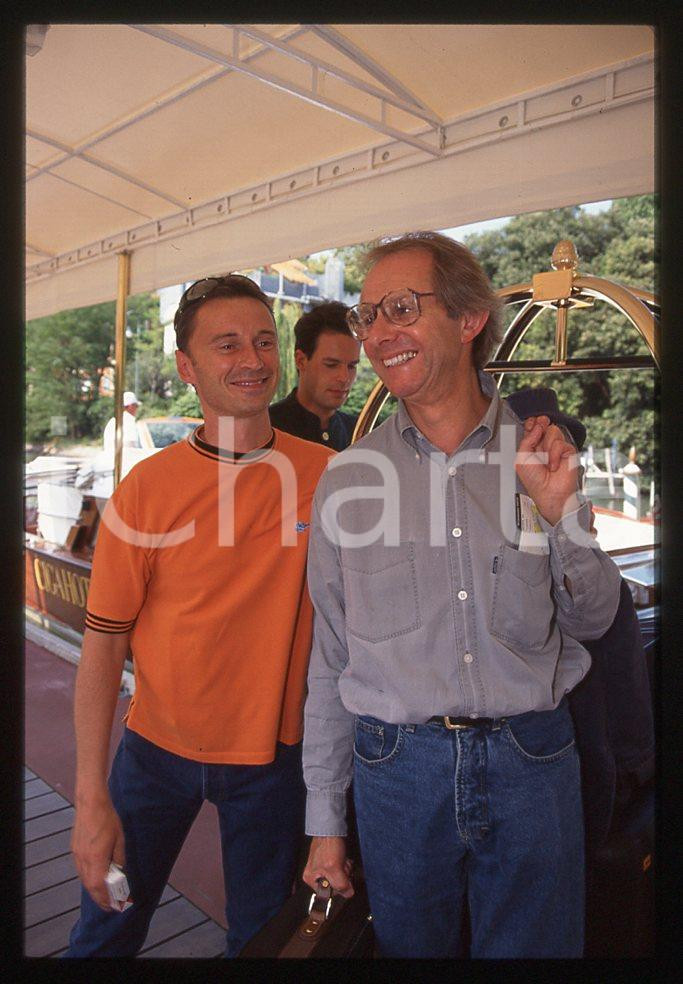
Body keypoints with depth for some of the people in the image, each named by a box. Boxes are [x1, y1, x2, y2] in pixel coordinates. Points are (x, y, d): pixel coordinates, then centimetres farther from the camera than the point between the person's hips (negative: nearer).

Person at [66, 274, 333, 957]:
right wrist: (91, 797, -9)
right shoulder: (147, 487, -13)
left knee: (260, 936, 19)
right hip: (157, 747, 0)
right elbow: (103, 644, -8)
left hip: (273, 753, 1)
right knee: (107, 930, 20)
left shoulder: (325, 475, -10)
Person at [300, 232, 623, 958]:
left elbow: (591, 622, 5)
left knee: (535, 947, 16)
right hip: (398, 764, 0)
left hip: (533, 761, 0)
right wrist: (324, 820, 5)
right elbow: (329, 657, 1)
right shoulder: (348, 477, -4)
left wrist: (560, 512, -14)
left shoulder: (541, 455, -3)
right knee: (410, 947, 17)